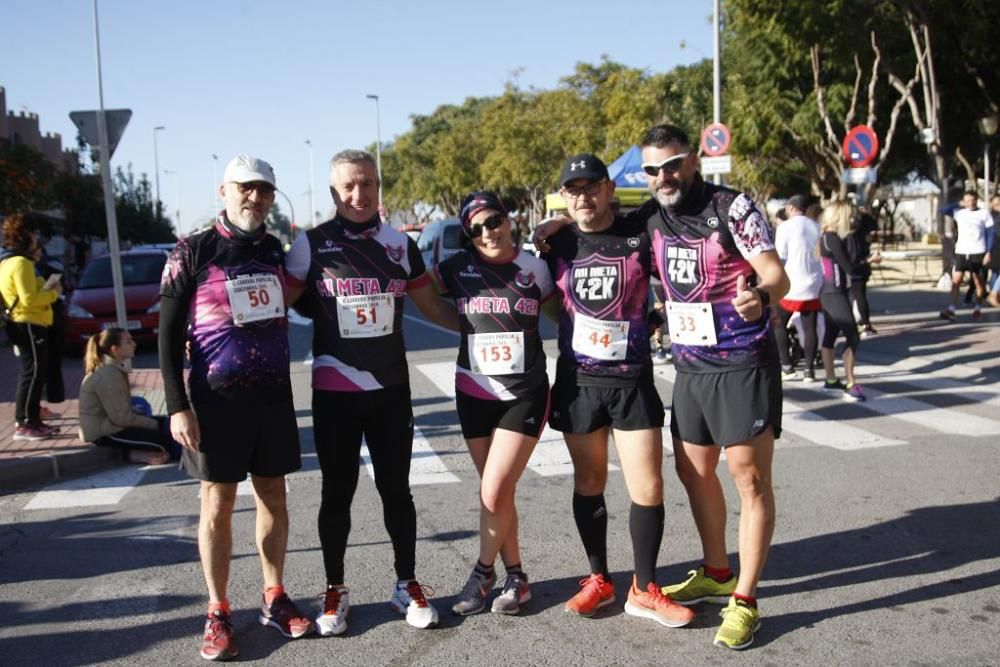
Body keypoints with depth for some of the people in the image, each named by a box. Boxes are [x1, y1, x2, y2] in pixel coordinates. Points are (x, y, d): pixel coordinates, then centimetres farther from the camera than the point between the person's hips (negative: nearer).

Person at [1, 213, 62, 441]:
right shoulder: (21, 263, -16)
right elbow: (29, 299, -23)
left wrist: (47, 288, 6)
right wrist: (54, 293, -10)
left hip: (25, 325, 11)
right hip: (29, 325, -11)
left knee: (35, 374, 14)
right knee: (33, 373, -8)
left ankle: (32, 421, 19)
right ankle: (24, 425, -6)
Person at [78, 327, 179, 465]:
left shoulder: (115, 368, 8)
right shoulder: (107, 374, -22)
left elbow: (124, 408, 11)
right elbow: (121, 417, -23)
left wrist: (150, 420, 0)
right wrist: (153, 424, -13)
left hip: (109, 424, 10)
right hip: (103, 433, -10)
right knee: (162, 438, -16)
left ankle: (137, 451, -6)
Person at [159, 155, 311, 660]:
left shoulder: (275, 249, 7)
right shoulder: (192, 252, -6)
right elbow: (169, 334, -6)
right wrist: (177, 406, -12)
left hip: (274, 395, 4)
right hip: (218, 399, -4)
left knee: (273, 497, 10)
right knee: (217, 504, 3)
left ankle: (274, 599, 23)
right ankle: (218, 613, 15)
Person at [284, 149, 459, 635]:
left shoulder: (399, 244, 4)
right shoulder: (312, 244, -4)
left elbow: (432, 306, 11)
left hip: (391, 389, 2)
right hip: (335, 391, -2)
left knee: (396, 490, 11)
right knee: (337, 493, 9)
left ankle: (407, 585, 25)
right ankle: (335, 591, 24)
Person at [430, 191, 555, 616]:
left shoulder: (534, 268, -2)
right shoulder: (457, 268, -2)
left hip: (525, 395, -2)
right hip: (474, 394, 2)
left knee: (493, 494, -10)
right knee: (497, 493, 10)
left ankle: (483, 572, 14)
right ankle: (515, 577, 28)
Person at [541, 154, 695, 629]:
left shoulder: (640, 237, -5)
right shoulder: (557, 244, 1)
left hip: (633, 381, -2)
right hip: (577, 381, 2)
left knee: (648, 488, -1)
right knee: (589, 483, 12)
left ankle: (644, 590, 15)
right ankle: (599, 580, 27)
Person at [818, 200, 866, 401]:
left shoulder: (826, 236, 11)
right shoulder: (833, 238, -17)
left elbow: (841, 264, 9)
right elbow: (849, 267, -17)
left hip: (829, 293, 10)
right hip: (835, 294, -10)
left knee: (830, 335, 13)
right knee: (852, 338, -10)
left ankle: (831, 380, 20)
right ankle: (850, 385, -11)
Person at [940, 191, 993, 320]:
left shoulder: (984, 214, 2)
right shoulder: (959, 214, 10)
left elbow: (990, 234, 1)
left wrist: (989, 252, -7)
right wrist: (959, 204, 12)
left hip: (978, 252, -2)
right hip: (961, 252, 2)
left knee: (978, 281, 5)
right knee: (956, 281, -8)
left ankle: (977, 308, 20)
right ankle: (951, 310, -15)